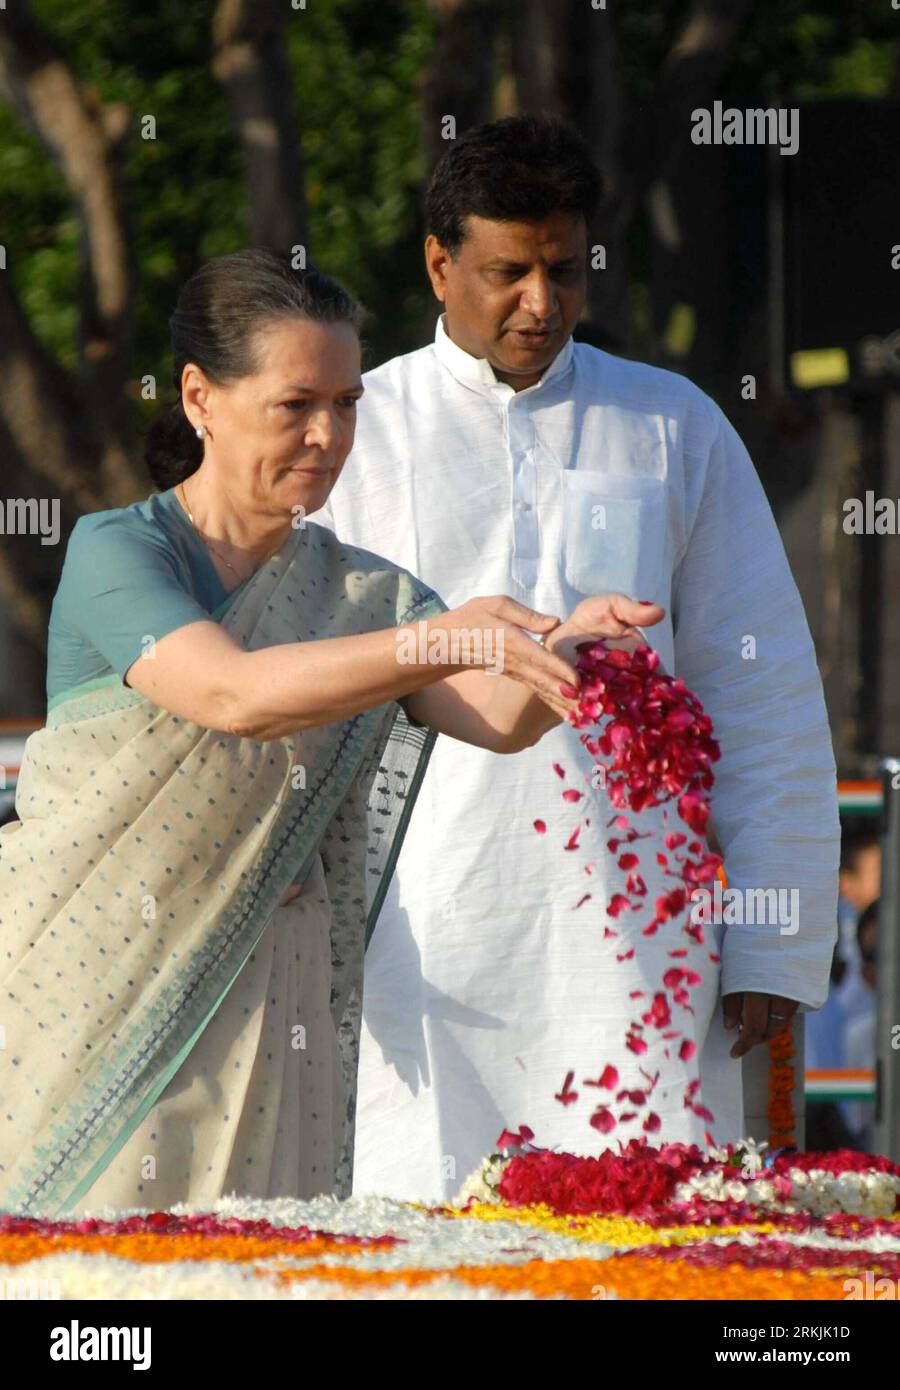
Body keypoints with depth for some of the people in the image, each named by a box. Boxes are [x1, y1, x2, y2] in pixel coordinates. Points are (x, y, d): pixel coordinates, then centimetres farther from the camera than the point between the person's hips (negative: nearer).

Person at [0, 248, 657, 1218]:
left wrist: (567, 647, -29)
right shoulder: (116, 554, -6)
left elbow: (502, 718, -7)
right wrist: (436, 641, -34)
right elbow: (233, 694, -24)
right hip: (91, 998, -4)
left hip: (265, 1019, 4)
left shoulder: (363, 592, 9)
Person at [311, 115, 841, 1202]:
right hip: (421, 936, -1)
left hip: (629, 934, 1)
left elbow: (764, 701, 12)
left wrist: (774, 947, 5)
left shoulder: (673, 430, 12)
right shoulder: (356, 436, 9)